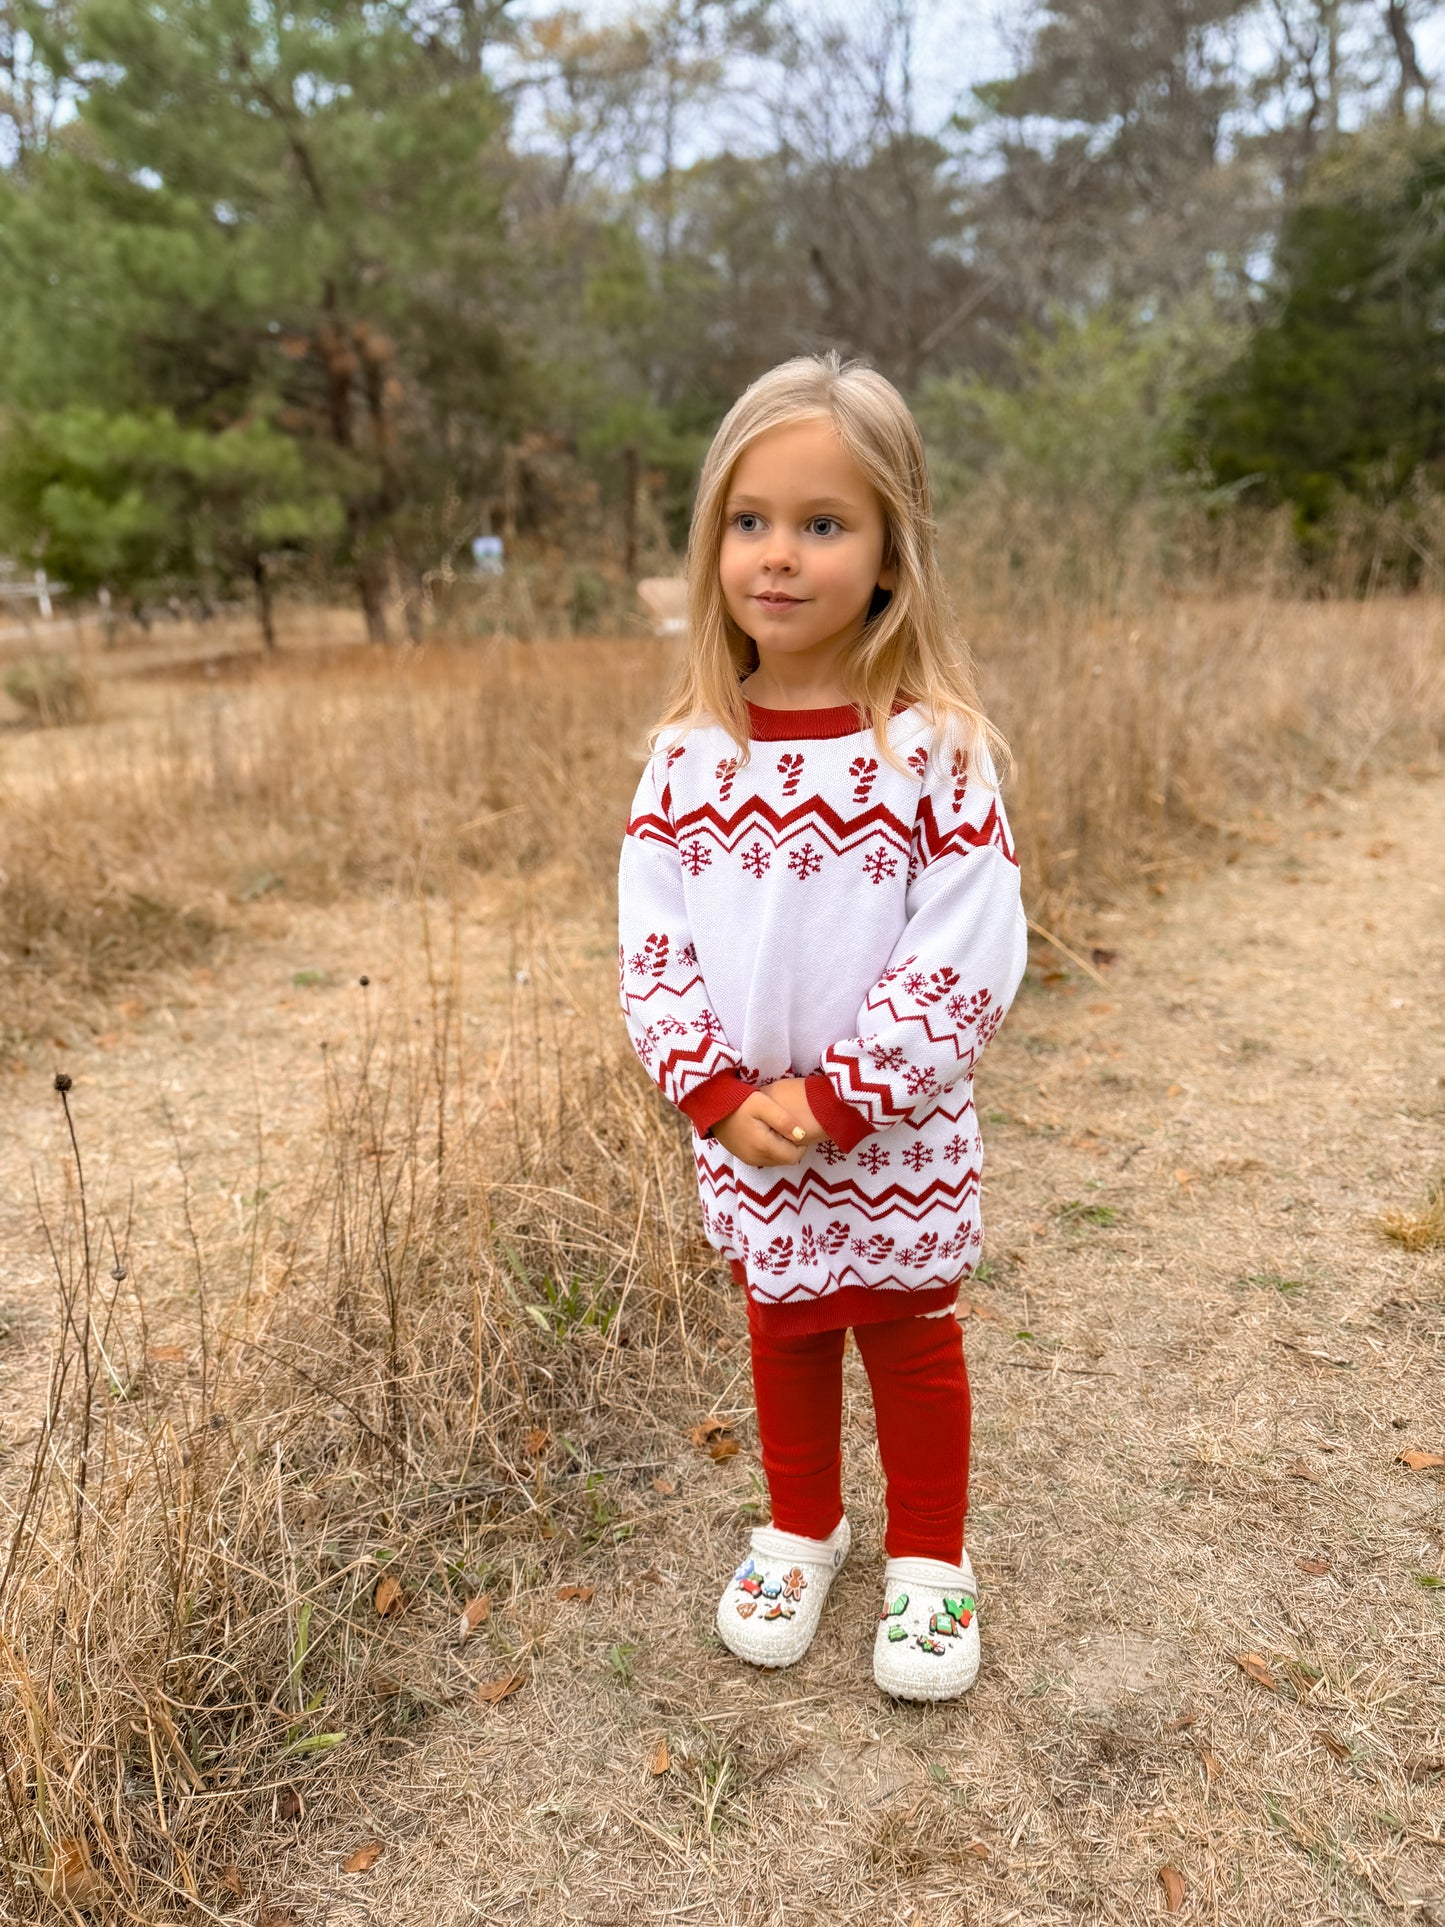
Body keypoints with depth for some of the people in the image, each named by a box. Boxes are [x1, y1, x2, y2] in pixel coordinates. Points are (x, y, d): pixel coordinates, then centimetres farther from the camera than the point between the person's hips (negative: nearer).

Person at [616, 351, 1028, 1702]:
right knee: (784, 1330, 22)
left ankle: (928, 1557, 40)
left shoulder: (936, 749, -16)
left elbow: (967, 958, -18)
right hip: (743, 1132, 3)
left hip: (897, 1131, -3)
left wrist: (832, 1099, -19)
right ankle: (801, 1526, 46)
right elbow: (648, 936, -4)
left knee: (910, 1337, 17)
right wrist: (720, 1094, -13)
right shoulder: (689, 752, -5)